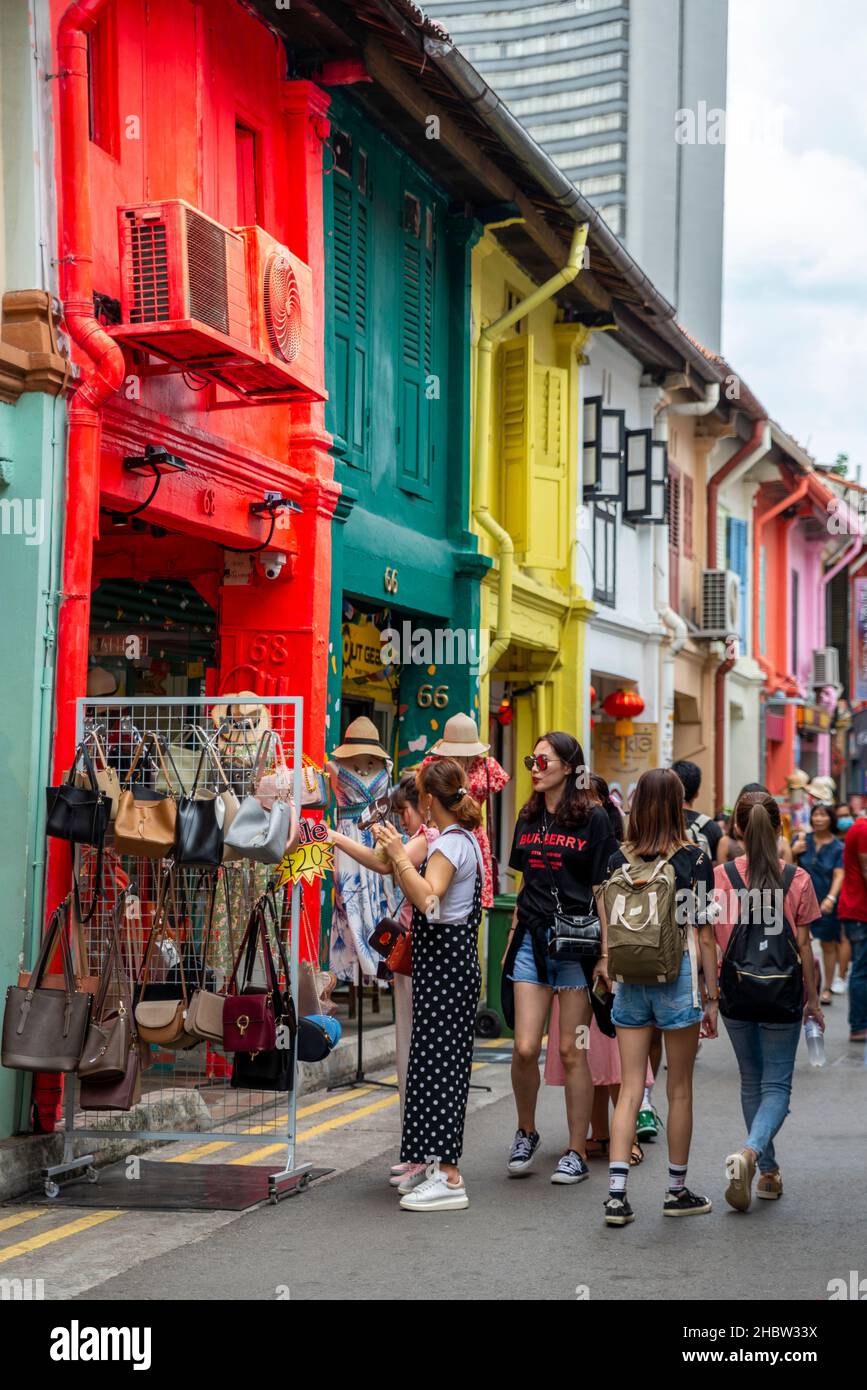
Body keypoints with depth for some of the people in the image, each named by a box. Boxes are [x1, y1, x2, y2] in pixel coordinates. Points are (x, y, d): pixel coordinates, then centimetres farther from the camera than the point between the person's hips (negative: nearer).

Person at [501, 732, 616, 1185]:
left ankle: (577, 1153, 11)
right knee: (525, 1048, -4)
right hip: (532, 939, 4)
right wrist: (512, 939, 15)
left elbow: (604, 889, -4)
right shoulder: (527, 819, 13)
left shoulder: (594, 818, -3)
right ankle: (526, 1133, 20)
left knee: (572, 1050, 0)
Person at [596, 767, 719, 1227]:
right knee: (680, 1090, 10)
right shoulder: (694, 860, -6)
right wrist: (712, 997, 2)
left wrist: (606, 965, 17)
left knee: (630, 1089, 5)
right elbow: (704, 935, -4)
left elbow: (608, 929, 2)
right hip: (678, 977, -3)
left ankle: (617, 1193, -2)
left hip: (630, 979, 3)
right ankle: (677, 1191, 20)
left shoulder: (617, 862, 3)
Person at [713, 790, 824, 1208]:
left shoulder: (720, 877, -6)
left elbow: (711, 941, -4)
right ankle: (750, 1151, -22)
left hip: (735, 990, 2)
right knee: (777, 1084, 5)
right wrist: (813, 999, 9)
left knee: (752, 1081, 18)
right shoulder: (797, 879, -6)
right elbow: (803, 945, -2)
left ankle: (768, 1172, 25)